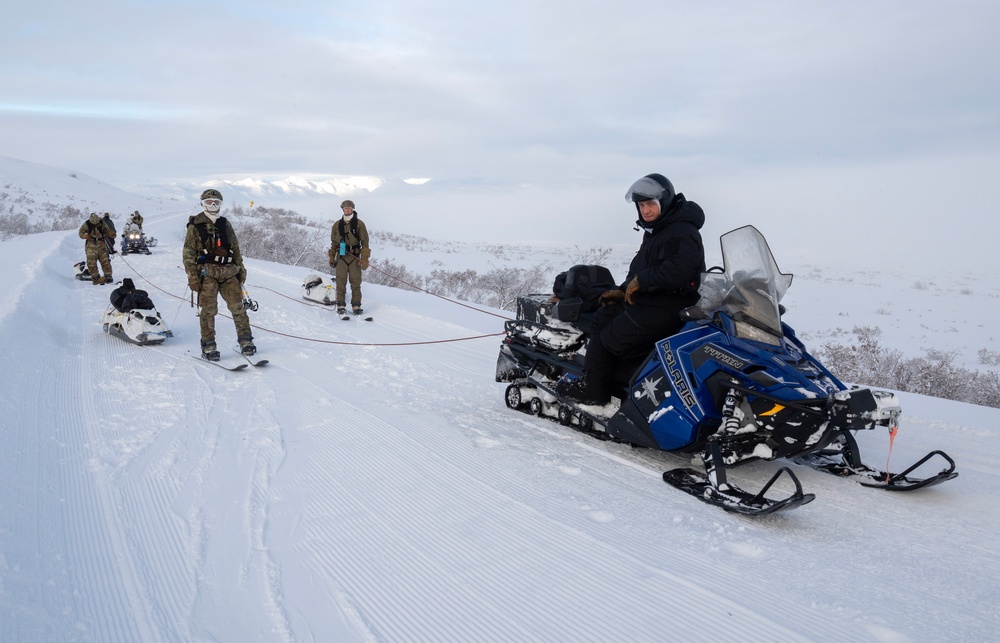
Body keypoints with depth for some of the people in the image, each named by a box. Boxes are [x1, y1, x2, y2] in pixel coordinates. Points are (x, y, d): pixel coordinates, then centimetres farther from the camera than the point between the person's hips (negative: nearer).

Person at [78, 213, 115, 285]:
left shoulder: (102, 223, -1)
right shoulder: (86, 224, -5)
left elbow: (107, 231, 10)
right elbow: (81, 232, 5)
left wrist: (111, 234, -12)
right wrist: (85, 236, -17)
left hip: (101, 244, 1)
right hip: (91, 244, -1)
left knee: (105, 260, -3)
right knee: (91, 262, -8)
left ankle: (108, 276, 3)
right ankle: (96, 278, -4)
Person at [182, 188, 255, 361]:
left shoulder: (225, 224, 17)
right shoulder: (195, 226, 3)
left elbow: (236, 249, 21)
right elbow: (188, 253, -1)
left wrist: (241, 269, 16)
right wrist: (192, 277, -8)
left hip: (228, 272, 4)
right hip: (207, 273, -4)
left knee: (238, 306, -2)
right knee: (209, 309, -5)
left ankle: (245, 340, 7)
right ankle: (208, 346, 3)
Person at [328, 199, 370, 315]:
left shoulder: (359, 223, 2)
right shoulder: (337, 224, 10)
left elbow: (365, 242, 0)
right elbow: (334, 243, 16)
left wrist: (365, 258, -7)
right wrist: (331, 257, 13)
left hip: (355, 256, -2)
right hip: (341, 256, 2)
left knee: (356, 282, -1)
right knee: (341, 281, -3)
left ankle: (356, 305, 4)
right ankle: (341, 305, 2)